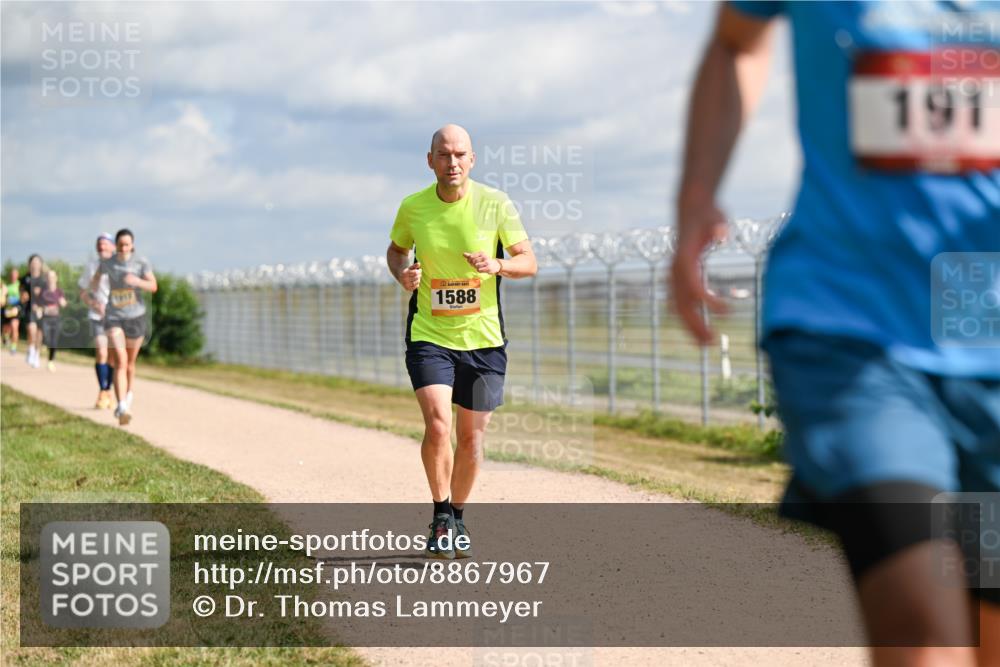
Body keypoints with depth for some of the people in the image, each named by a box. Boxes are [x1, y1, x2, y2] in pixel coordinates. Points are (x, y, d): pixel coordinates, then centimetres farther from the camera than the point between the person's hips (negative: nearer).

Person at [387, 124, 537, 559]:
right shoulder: (412, 208, -2)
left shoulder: (496, 204, -6)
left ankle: (458, 517, 30)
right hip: (429, 335, 0)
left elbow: (529, 262, -1)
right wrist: (402, 273, -6)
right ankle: (440, 514, 2)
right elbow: (396, 249, 16)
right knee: (437, 426, -18)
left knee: (471, 436, 7)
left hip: (483, 338, 1)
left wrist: (497, 265, -22)